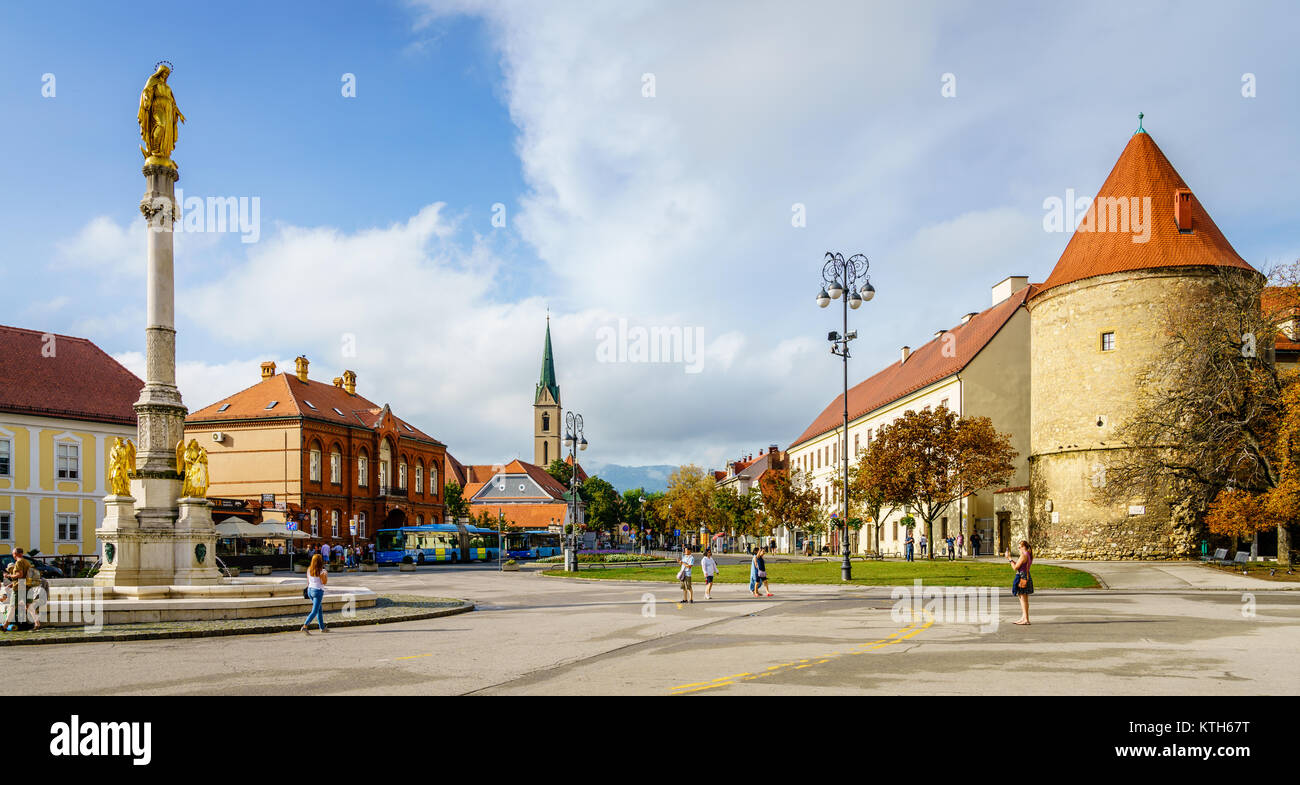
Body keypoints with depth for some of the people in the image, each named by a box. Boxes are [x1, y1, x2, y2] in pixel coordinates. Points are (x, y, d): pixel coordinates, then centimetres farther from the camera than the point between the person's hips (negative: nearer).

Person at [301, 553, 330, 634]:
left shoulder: (309, 569, 3)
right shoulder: (321, 571, -15)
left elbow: (308, 581, 11)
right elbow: (324, 582, -10)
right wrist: (326, 575, 4)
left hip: (310, 590, 7)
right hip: (318, 591, -7)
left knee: (320, 610, 19)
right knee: (314, 611, -6)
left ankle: (322, 627, 24)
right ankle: (305, 626, -20)